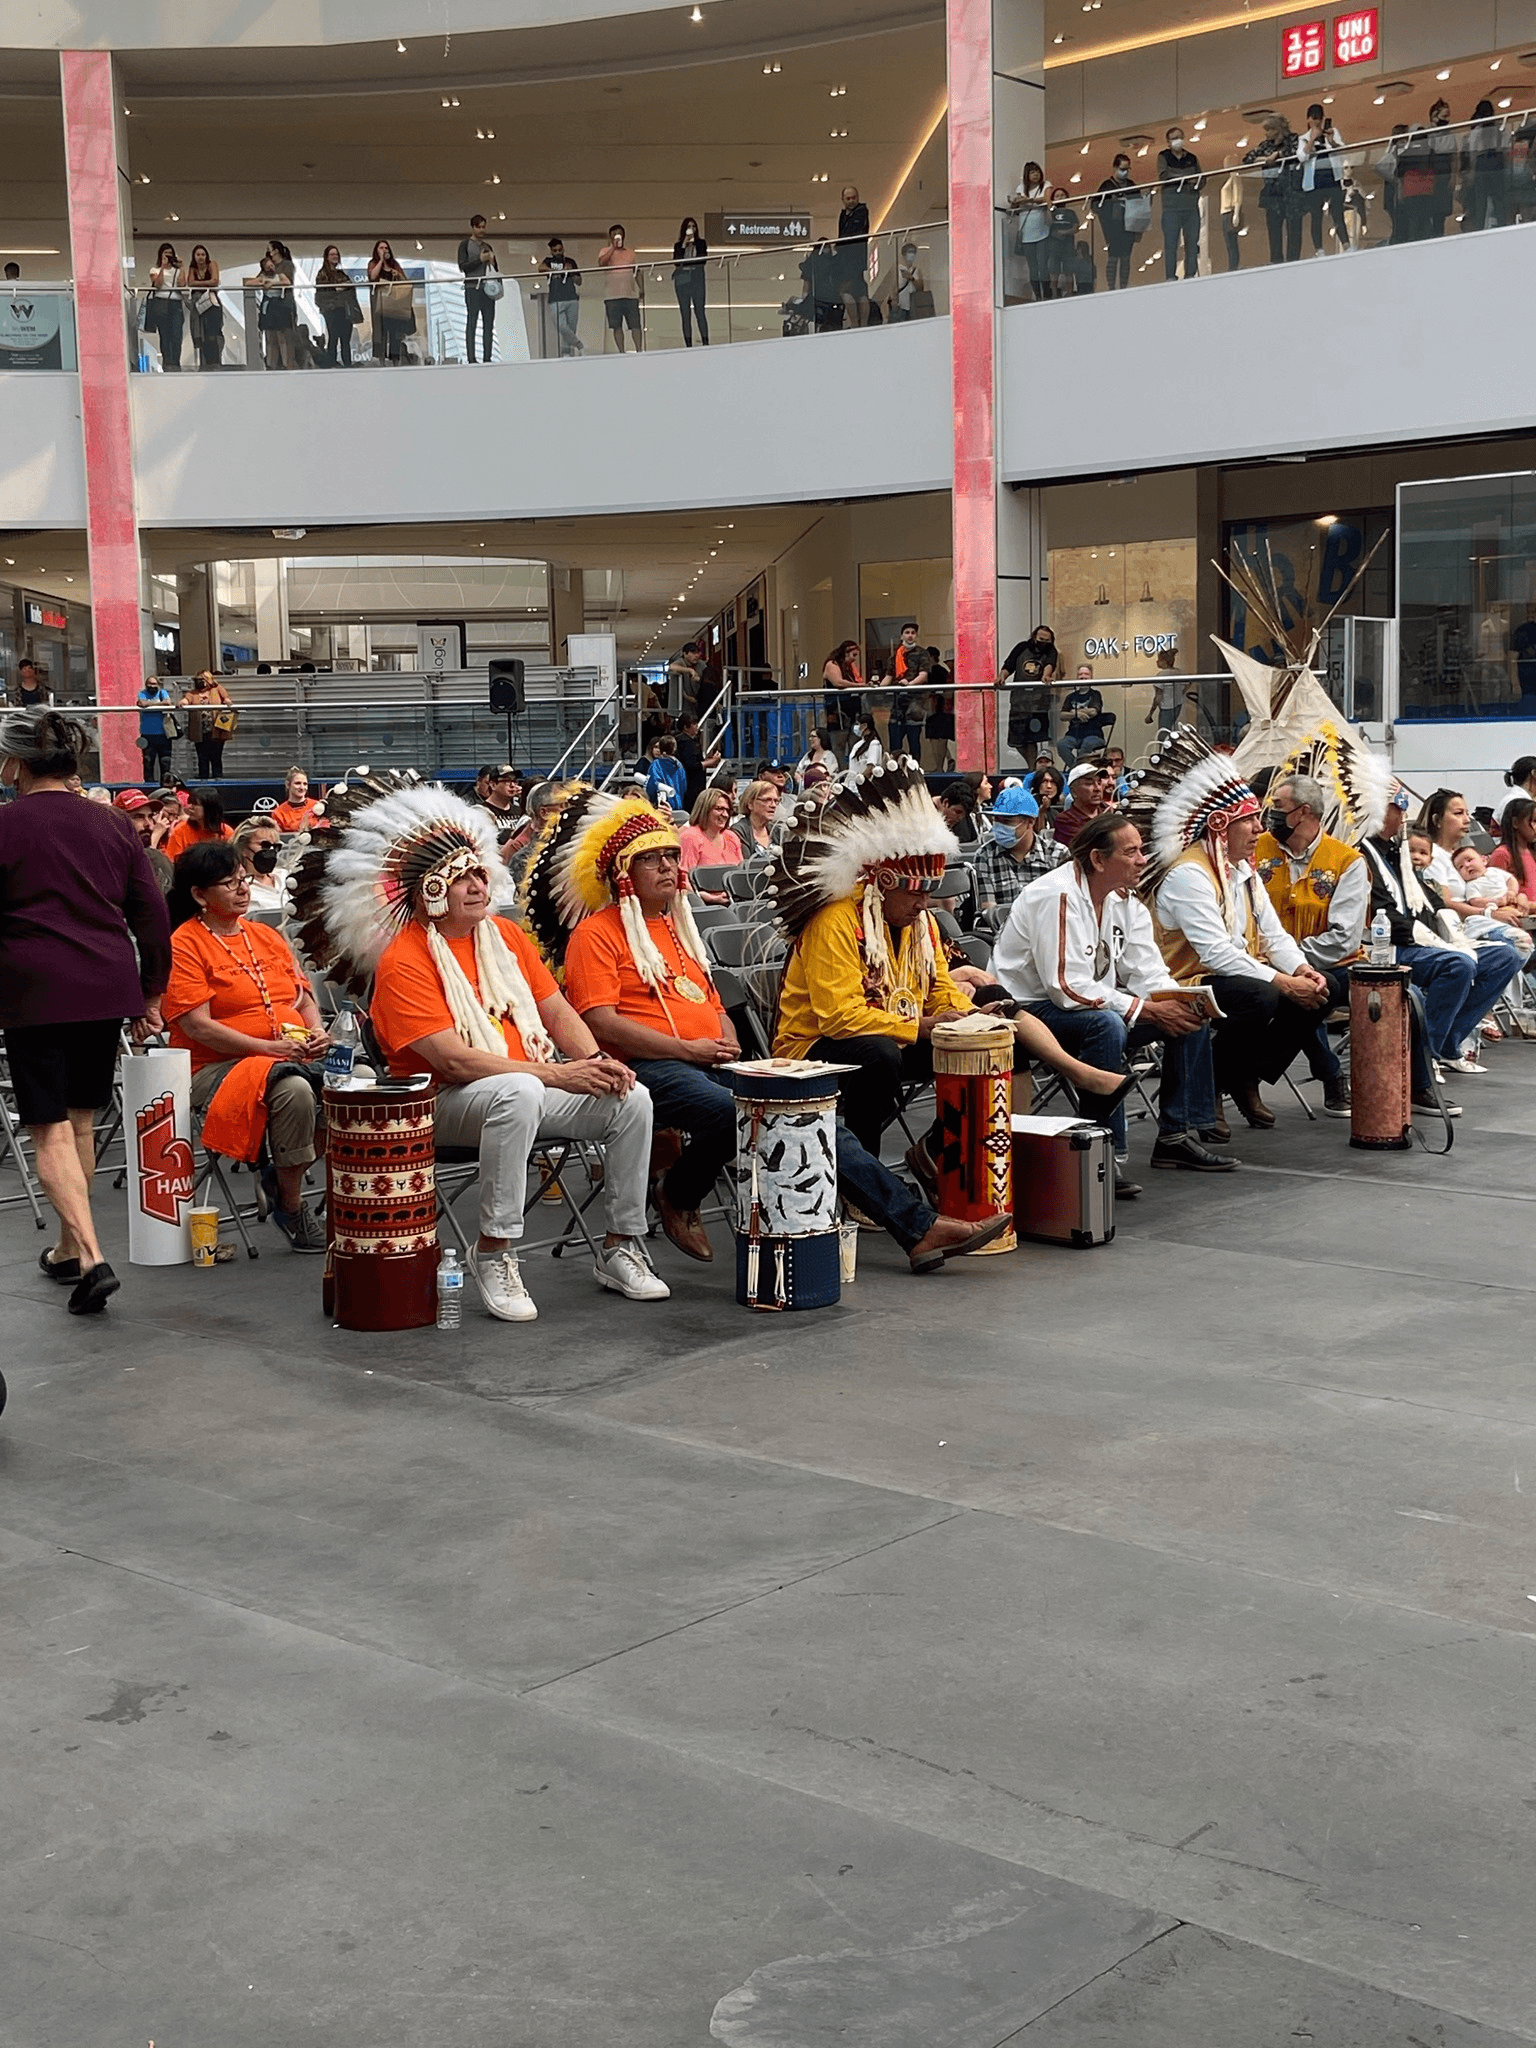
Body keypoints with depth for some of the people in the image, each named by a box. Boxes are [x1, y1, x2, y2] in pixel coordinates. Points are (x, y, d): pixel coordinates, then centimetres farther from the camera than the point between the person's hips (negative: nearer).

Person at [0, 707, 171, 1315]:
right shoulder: (111, 824, 9)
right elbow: (152, 913, 10)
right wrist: (151, 992, 18)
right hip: (107, 989, 5)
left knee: (50, 1131, -3)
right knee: (81, 1122, 17)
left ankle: (91, 1258, -16)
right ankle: (68, 1248, 29)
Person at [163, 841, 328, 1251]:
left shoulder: (268, 936, 19)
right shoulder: (185, 944, -2)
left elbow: (304, 1000, 21)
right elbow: (197, 1026, -11)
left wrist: (317, 1033, -2)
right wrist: (268, 1047, -18)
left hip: (295, 1057, 6)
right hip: (218, 1066, -6)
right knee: (294, 1090, -37)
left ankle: (284, 1176, -3)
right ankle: (290, 1208, -15)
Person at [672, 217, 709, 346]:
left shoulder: (701, 243, 12)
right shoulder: (678, 245, 14)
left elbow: (703, 260, 0)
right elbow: (676, 262, 0)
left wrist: (685, 263, -7)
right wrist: (683, 246, -5)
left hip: (697, 278, -2)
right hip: (682, 279, 2)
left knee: (700, 311, -9)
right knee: (685, 314, 0)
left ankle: (706, 343, -10)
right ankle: (688, 345, 0)